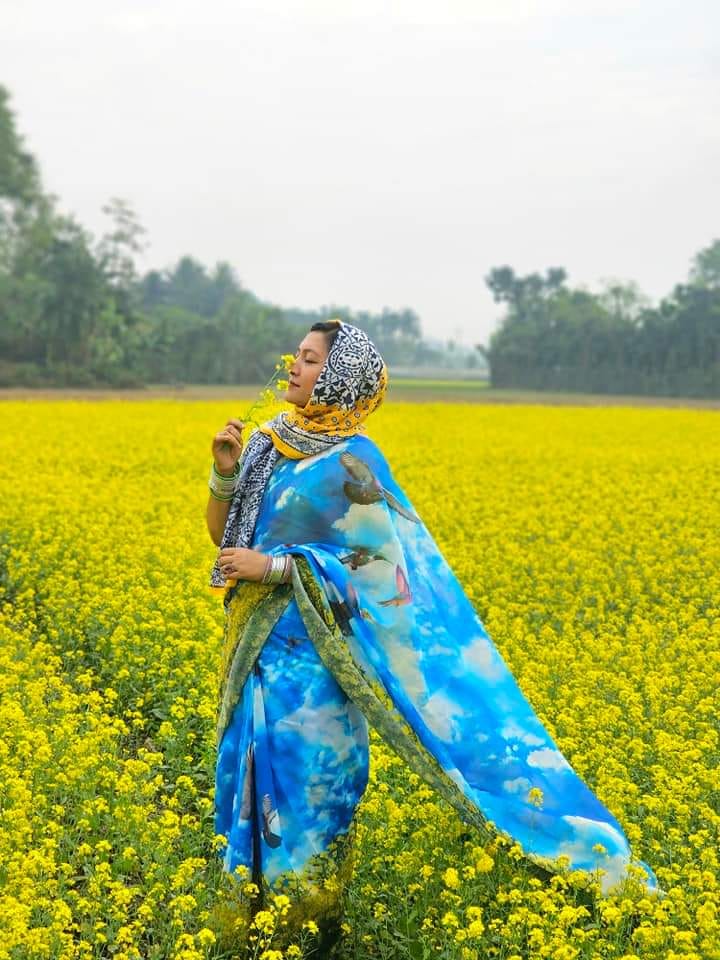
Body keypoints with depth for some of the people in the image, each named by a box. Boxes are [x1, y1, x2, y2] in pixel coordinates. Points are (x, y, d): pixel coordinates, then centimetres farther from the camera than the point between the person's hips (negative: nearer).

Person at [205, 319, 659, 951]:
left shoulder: (347, 462, -14)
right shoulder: (271, 444, 8)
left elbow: (381, 567, -16)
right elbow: (223, 536, 12)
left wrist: (273, 567, -19)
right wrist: (226, 472, -6)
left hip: (310, 649, -7)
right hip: (259, 649, 7)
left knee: (303, 783, -1)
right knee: (260, 777, 13)